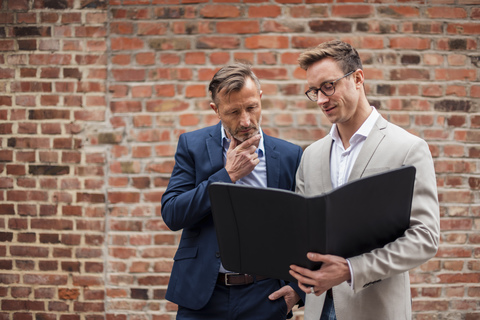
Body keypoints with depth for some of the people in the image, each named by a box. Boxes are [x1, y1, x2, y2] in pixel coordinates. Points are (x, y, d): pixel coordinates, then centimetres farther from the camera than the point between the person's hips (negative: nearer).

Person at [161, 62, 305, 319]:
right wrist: (228, 174, -12)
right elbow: (172, 215, -8)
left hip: (265, 298, 0)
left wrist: (299, 287, -3)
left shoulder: (289, 155, 2)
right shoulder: (193, 145, 1)